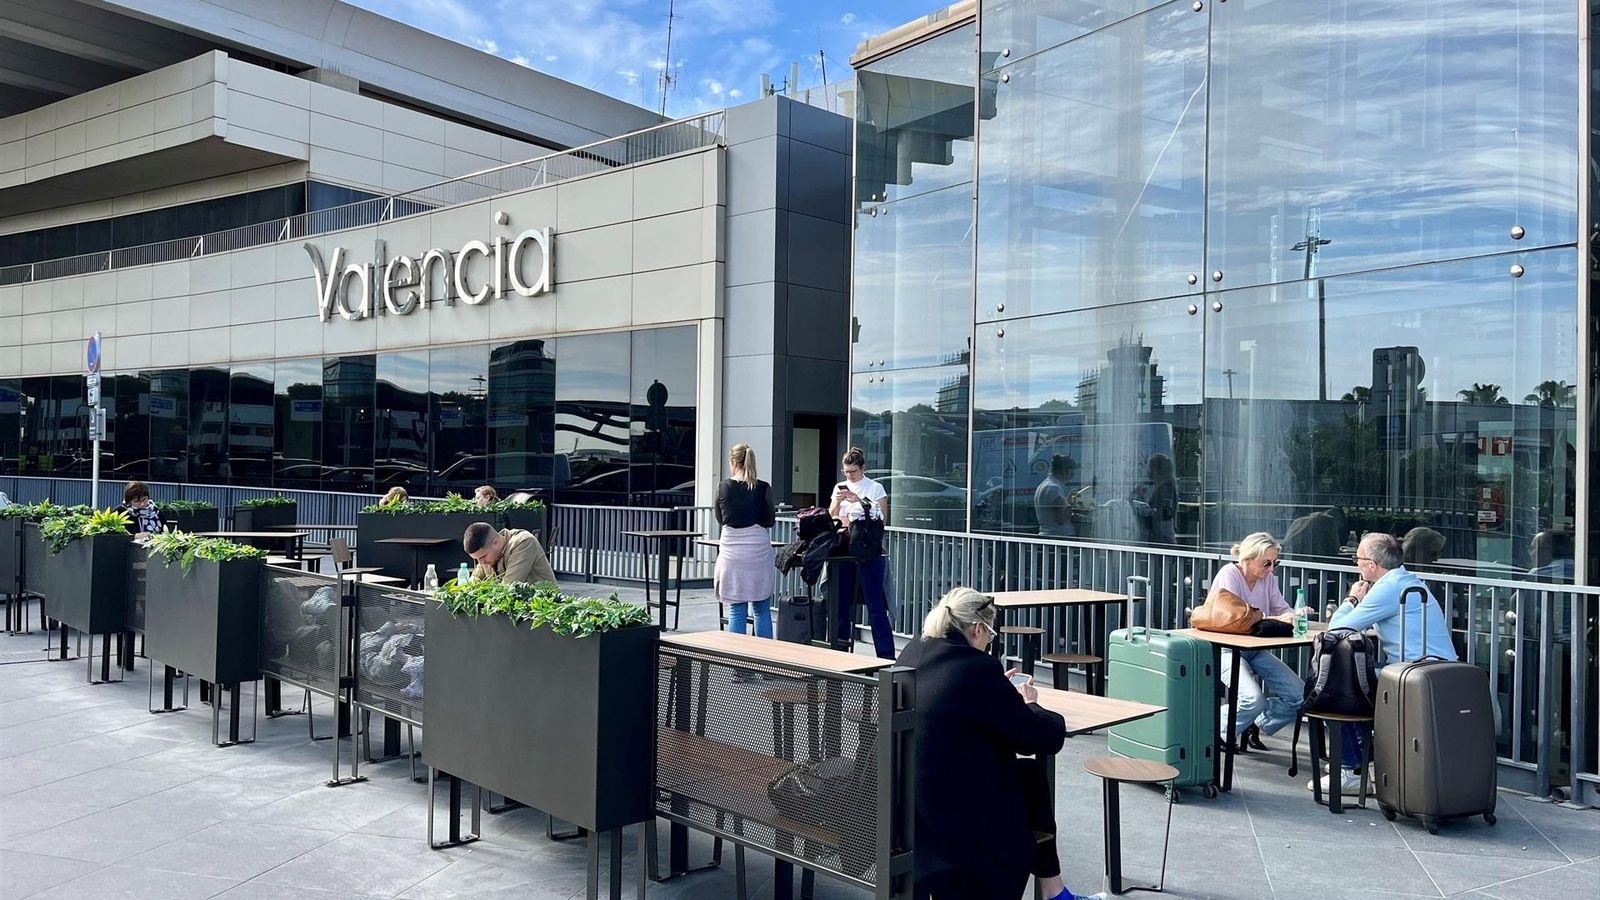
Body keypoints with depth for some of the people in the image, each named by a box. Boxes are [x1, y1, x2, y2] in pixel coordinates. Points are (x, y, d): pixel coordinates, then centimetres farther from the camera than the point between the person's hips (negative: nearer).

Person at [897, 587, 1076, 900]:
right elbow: (1046, 738, -11)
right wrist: (1030, 706, 9)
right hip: (959, 812, -8)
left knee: (1031, 774, 25)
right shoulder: (977, 668, -20)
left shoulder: (913, 653, 3)